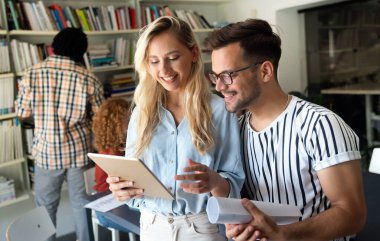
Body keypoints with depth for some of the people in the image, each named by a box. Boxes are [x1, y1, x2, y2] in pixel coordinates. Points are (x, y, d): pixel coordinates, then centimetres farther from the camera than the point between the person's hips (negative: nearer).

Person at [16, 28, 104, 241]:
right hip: (79, 151, 0)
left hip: (46, 151, 0)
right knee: (82, 202, 17)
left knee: (46, 205, 17)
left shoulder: (32, 74, -10)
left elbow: (22, 112, 0)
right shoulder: (89, 79, -11)